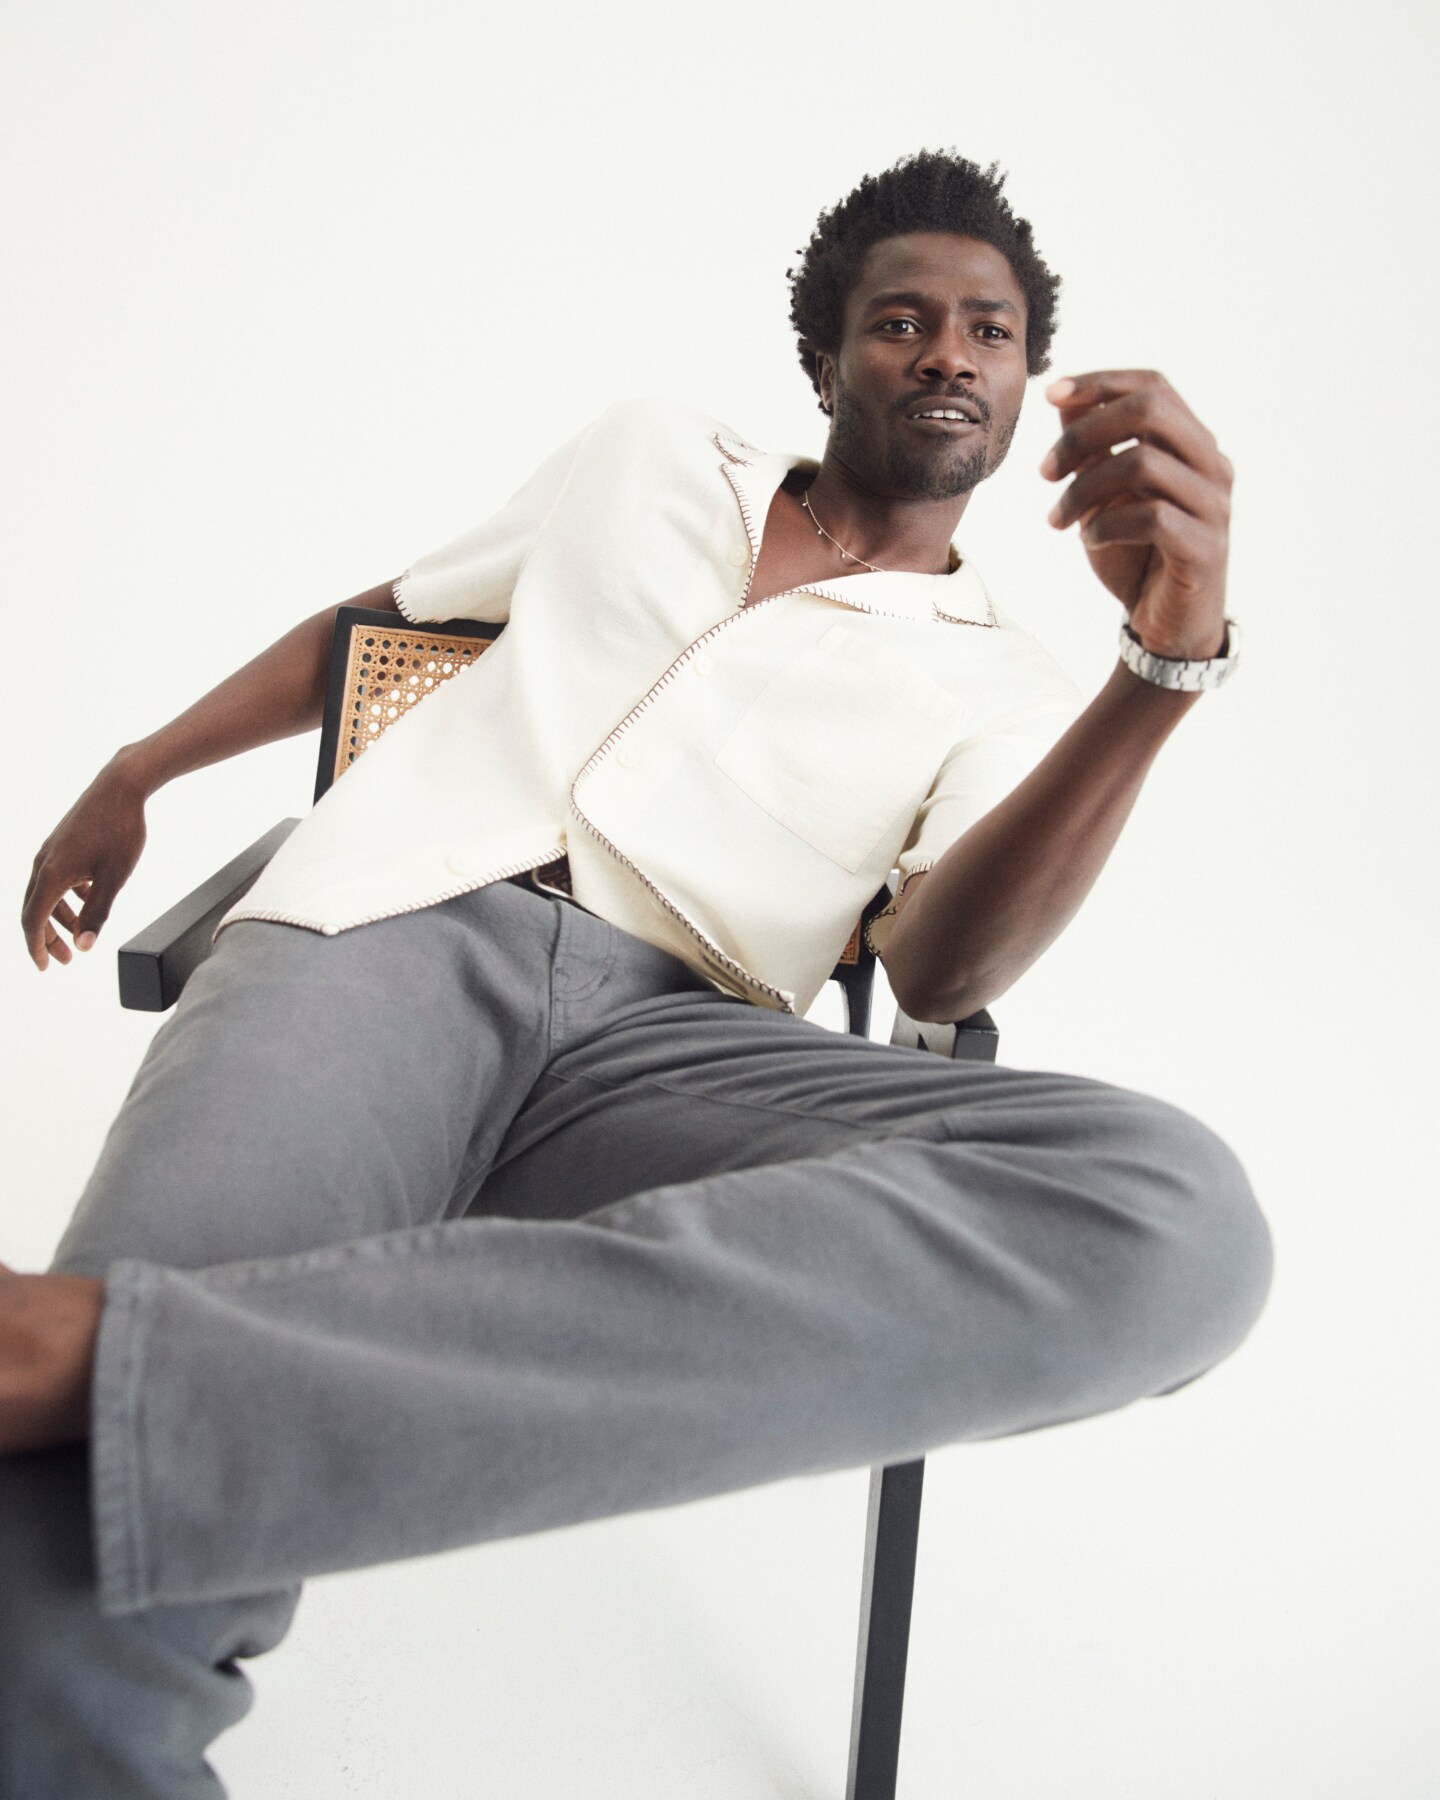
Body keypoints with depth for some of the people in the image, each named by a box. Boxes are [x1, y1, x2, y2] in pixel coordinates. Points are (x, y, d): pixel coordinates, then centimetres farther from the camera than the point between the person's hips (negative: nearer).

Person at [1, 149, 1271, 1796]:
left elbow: (939, 967, -1)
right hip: (382, 934, -1)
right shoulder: (645, 455, 26)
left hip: (664, 1039, 2)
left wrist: (1169, 663, -16)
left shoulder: (999, 689, 19)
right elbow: (376, 617, 34)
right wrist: (132, 775, 34)